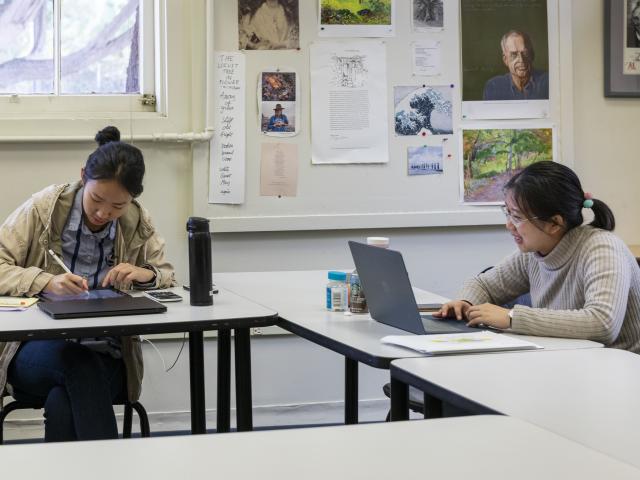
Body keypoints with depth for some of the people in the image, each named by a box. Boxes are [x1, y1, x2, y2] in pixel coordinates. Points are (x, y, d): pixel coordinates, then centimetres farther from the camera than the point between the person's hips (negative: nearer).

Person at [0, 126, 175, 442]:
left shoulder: (136, 223, 4)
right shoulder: (44, 207, -3)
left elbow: (168, 276, 16)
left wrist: (145, 274, -8)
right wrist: (47, 282, -23)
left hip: (104, 358, 1)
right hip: (36, 351, -1)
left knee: (63, 406, -34)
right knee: (78, 362, -36)